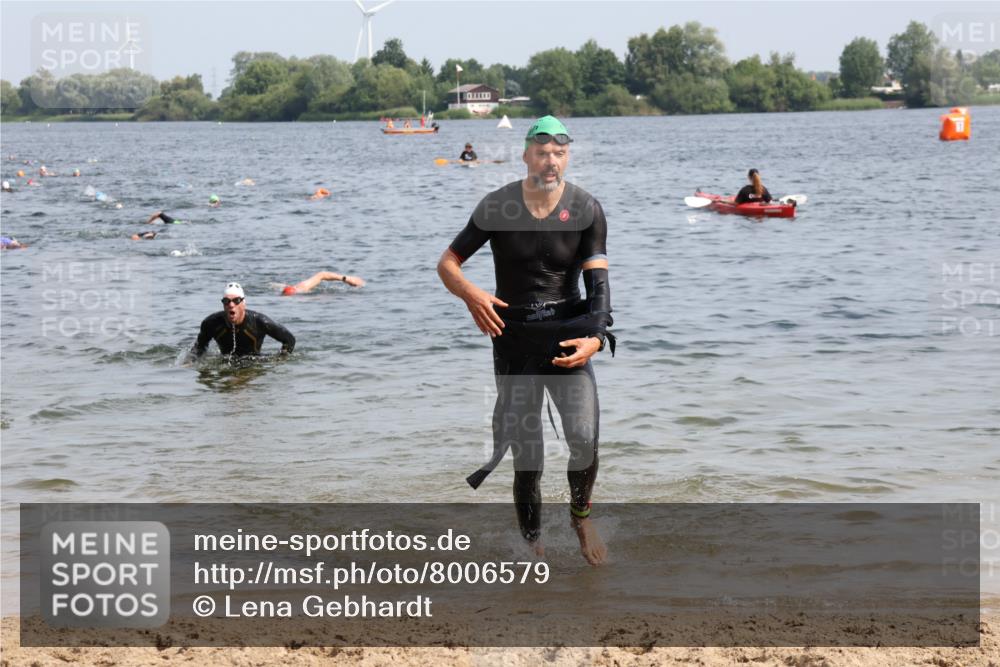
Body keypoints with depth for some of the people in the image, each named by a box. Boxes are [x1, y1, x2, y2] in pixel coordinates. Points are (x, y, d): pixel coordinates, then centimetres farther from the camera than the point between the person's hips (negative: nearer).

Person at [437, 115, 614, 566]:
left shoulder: (587, 210, -3)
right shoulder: (496, 207, -3)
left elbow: (597, 281, -10)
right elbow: (447, 264, 2)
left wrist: (596, 337, -27)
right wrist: (471, 294, -21)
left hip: (566, 335, 0)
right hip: (513, 339, 0)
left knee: (584, 439, -18)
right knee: (526, 457, 2)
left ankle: (581, 516, 10)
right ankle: (534, 547, 18)